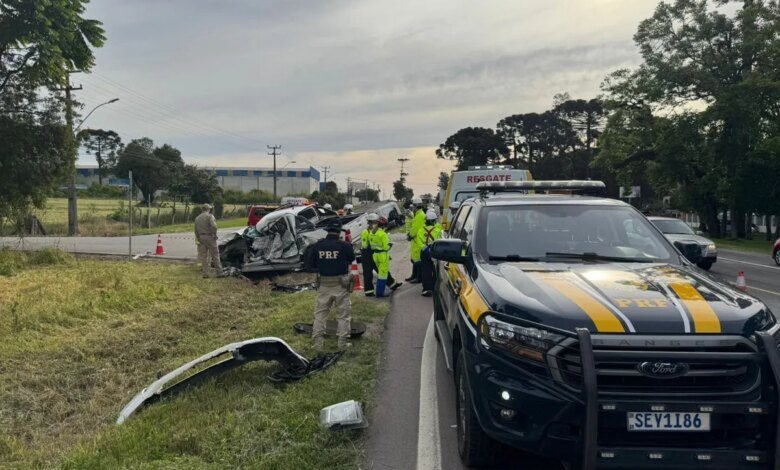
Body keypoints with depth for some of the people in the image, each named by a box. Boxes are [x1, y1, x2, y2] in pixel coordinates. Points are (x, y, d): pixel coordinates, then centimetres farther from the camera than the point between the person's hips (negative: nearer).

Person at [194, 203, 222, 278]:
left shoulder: (197, 218, 15)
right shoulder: (209, 216, -6)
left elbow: (196, 230, 14)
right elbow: (214, 226, -21)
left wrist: (197, 239, 18)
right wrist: (214, 234, -8)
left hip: (201, 237, 6)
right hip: (209, 237, -6)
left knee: (203, 256, 9)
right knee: (215, 254, 0)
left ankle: (205, 273, 8)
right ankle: (219, 271, 0)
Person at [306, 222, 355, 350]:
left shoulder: (317, 246, -5)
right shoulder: (345, 246, -12)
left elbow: (309, 265, 1)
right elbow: (352, 259, 7)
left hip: (323, 285, 2)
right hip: (341, 285, -2)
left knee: (320, 313, 13)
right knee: (344, 314, 11)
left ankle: (317, 342, 13)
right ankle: (343, 342, 13)